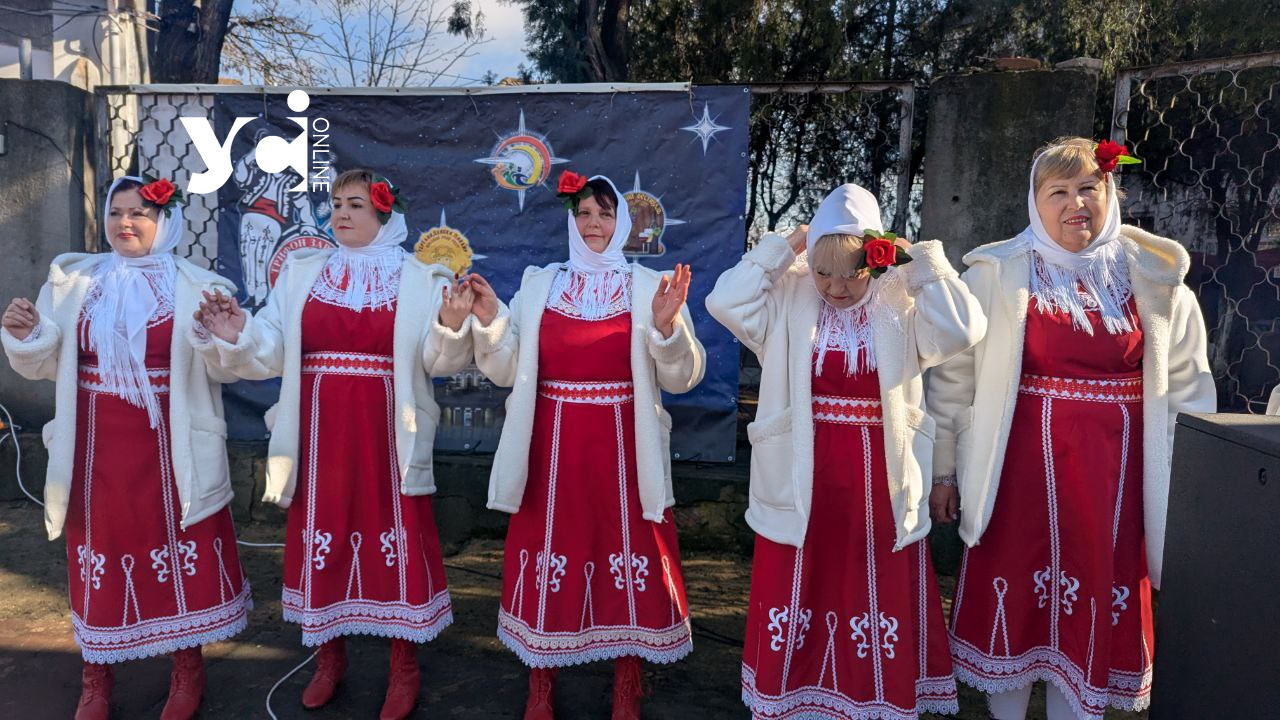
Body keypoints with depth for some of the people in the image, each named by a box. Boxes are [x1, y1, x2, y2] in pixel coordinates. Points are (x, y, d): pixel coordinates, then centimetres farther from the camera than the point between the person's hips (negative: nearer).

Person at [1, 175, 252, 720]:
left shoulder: (196, 286, -1)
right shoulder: (71, 279, 7)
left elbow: (225, 369, -5)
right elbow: (45, 364, 9)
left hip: (168, 448, -2)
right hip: (94, 448, 3)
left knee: (181, 549, 7)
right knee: (98, 552, 11)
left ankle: (187, 668, 27)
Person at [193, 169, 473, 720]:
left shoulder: (418, 278, 1)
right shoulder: (301, 271, 9)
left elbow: (438, 360, -6)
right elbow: (273, 349, 2)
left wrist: (451, 327, -26)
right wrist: (237, 338, -17)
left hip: (386, 432, -2)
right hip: (319, 431, 3)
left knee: (396, 536, 3)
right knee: (321, 536, 11)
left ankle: (404, 665, 21)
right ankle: (328, 657, 31)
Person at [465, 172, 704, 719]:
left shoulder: (649, 287, 2)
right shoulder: (538, 284, 7)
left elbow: (681, 378, -4)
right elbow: (506, 371, 4)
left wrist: (665, 326, -21)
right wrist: (489, 321, -12)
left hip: (621, 447, -1)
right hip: (551, 445, 2)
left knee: (627, 553, 4)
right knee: (549, 550, 7)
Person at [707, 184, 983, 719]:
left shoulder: (903, 300, -2)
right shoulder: (788, 300, -1)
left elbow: (961, 330, -15)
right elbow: (725, 302, -13)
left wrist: (920, 260, -12)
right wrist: (781, 250, -10)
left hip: (879, 484, 0)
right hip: (799, 483, 0)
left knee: (882, 607, 11)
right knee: (792, 604, 12)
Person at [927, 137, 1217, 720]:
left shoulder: (1154, 278, 5)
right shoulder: (996, 273, -2)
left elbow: (1187, 386, 9)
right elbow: (954, 378, -1)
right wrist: (943, 470, 0)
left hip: (1113, 473, 2)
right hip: (1020, 467, -2)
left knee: (1094, 613, 10)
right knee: (1014, 604, 8)